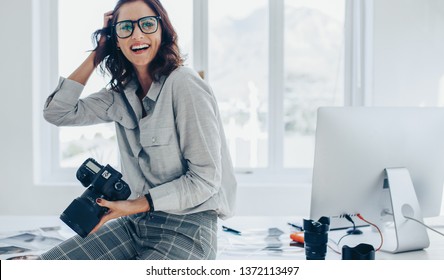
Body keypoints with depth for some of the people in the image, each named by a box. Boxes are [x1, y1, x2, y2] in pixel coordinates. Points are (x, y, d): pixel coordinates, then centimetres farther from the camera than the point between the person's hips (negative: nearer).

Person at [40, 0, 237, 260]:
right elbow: (57, 112, 3)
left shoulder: (184, 84, -15)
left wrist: (134, 205, -18)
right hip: (137, 222, 7)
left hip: (186, 228, -7)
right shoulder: (121, 94, 8)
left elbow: (205, 178, -17)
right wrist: (97, 54, 3)